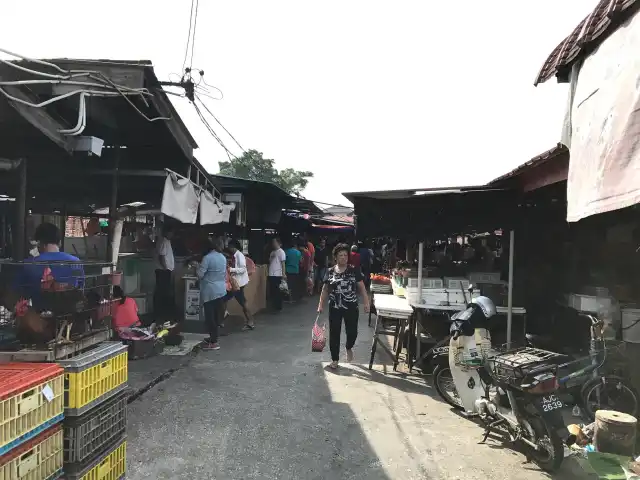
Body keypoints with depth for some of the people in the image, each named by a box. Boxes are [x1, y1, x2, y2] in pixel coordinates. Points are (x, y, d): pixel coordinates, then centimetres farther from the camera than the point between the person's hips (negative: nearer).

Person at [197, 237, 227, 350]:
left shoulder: (208, 257, -15)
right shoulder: (223, 258, 7)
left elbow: (200, 274, -13)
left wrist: (199, 268, 6)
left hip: (209, 292, -7)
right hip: (221, 290, 7)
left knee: (210, 317, 0)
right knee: (217, 316, 14)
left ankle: (213, 343, 3)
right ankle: (213, 337, 26)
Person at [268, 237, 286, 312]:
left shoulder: (281, 252, -5)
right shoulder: (272, 252, 17)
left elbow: (283, 263, -10)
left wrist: (284, 274, -16)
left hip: (277, 275, -7)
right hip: (271, 274, 7)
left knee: (277, 291, -2)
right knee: (272, 291, 11)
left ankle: (278, 307, 6)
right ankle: (273, 306, 20)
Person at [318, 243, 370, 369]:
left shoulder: (354, 270, -3)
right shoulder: (330, 272, 2)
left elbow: (362, 288, -1)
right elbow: (325, 290, 9)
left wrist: (366, 303, -7)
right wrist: (321, 305, 5)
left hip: (351, 308, -1)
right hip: (335, 308, 1)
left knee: (352, 331, 2)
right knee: (334, 333, 5)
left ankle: (349, 348, 36)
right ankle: (335, 359, 21)